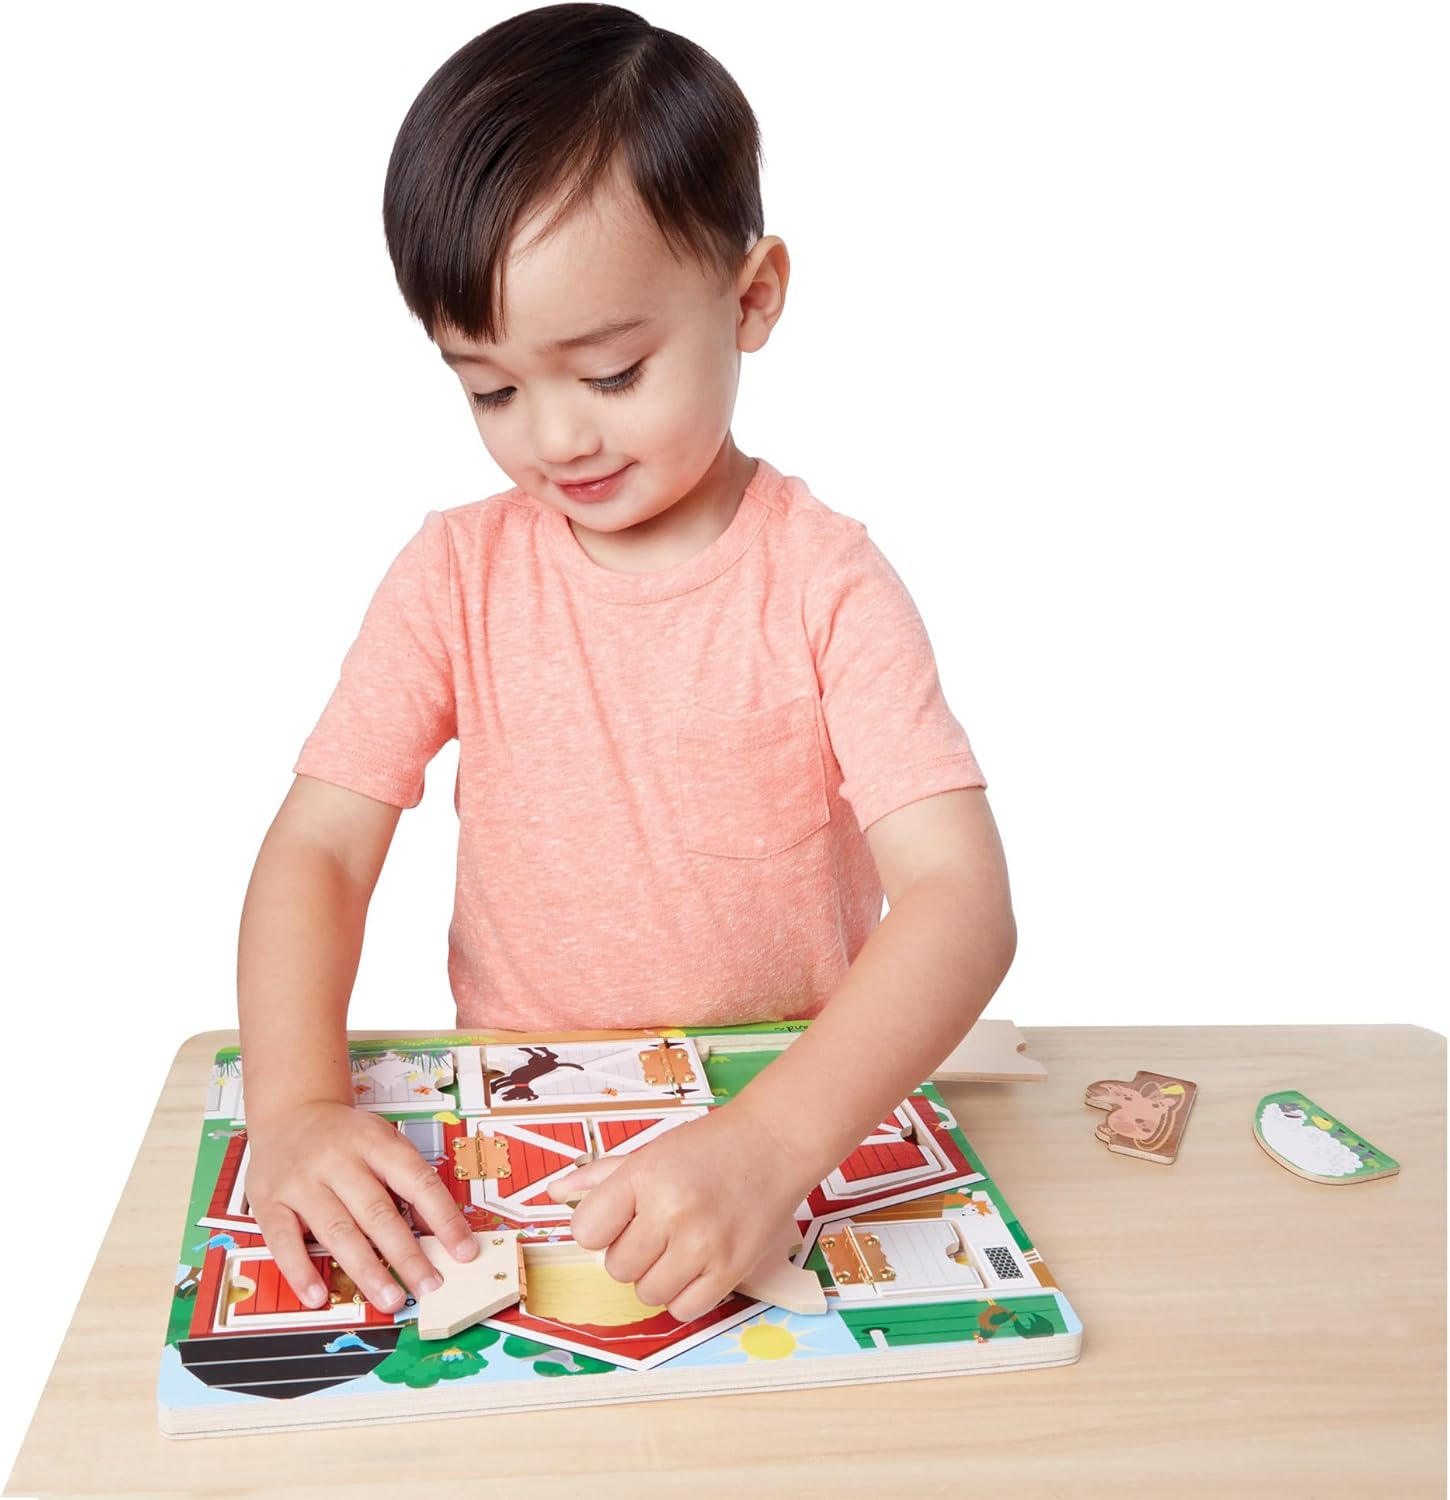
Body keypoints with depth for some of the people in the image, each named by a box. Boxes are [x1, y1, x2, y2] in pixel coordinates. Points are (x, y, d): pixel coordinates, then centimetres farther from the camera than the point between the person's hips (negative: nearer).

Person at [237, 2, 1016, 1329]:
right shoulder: (459, 573, -1)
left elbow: (961, 900, -18)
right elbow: (320, 847, -4)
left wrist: (772, 1141, -34)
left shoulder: (824, 580, -10)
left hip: (798, 1114, -3)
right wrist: (294, 1106, -22)